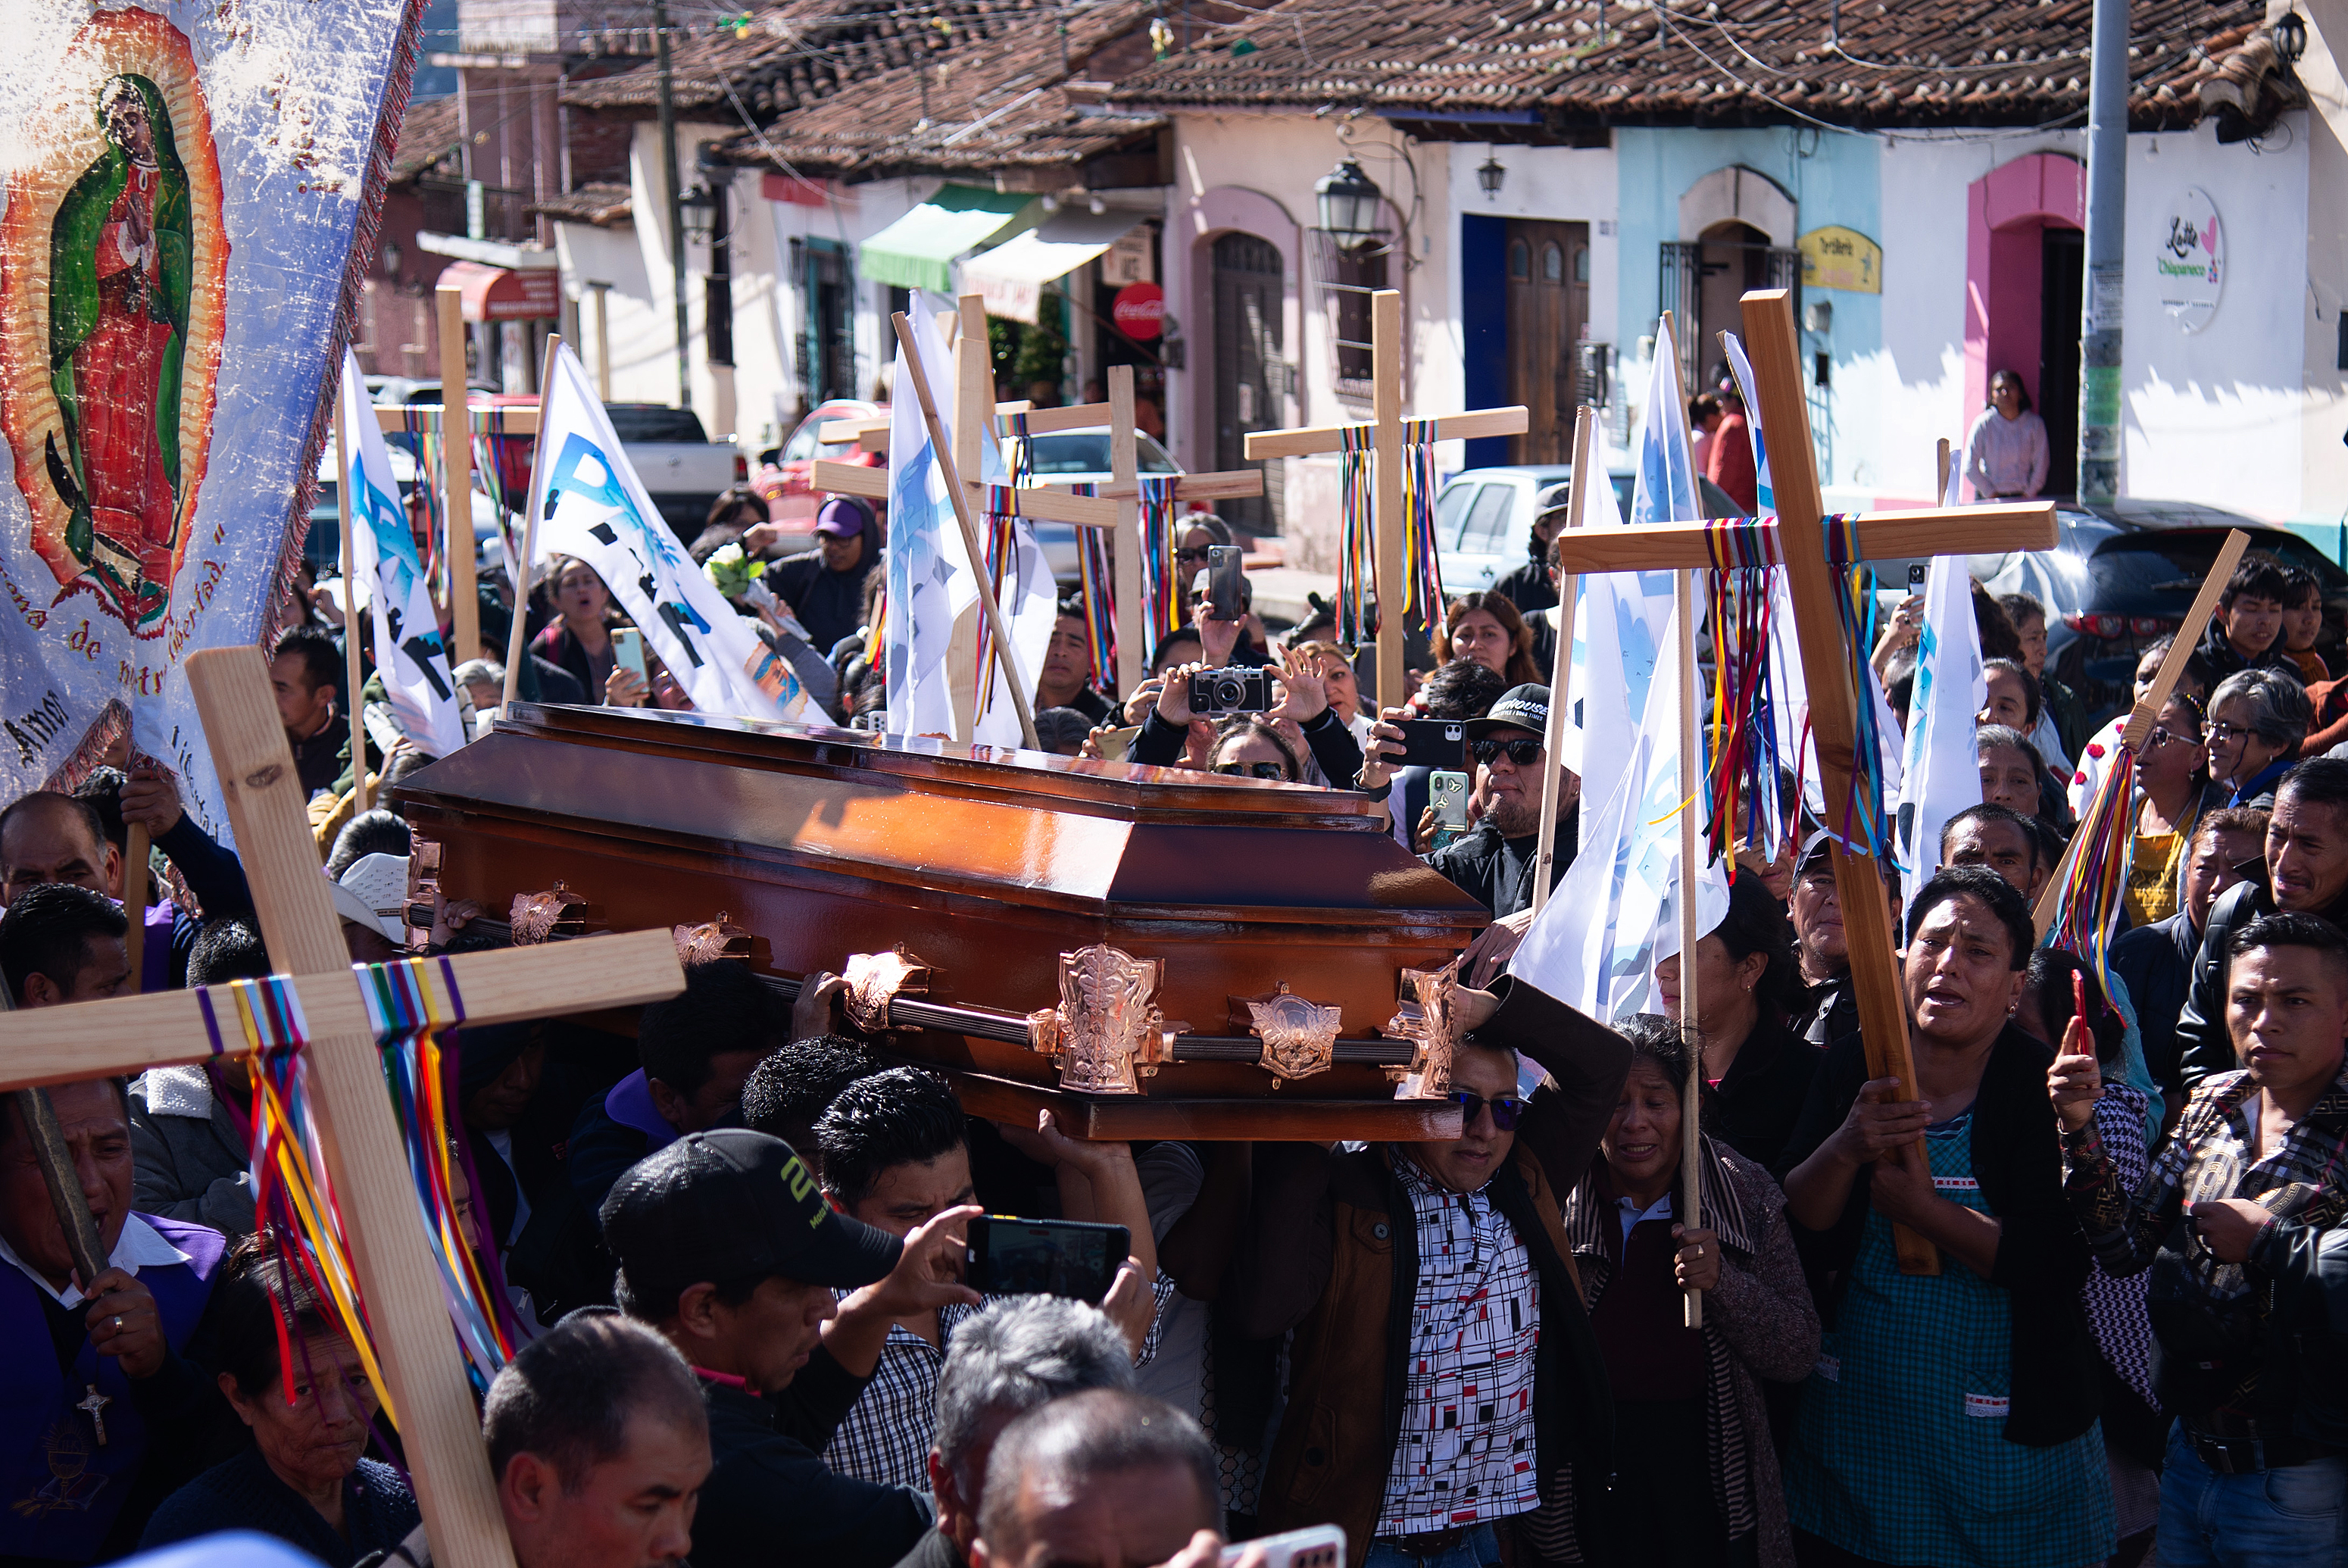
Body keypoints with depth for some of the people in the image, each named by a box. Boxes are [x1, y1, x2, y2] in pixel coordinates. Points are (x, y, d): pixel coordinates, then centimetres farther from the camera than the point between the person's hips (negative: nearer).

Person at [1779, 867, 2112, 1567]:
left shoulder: (2048, 1089, -8)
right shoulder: (1850, 1070, 2)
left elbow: (2061, 1261, -18)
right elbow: (1791, 1230, -4)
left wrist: (1922, 1210, -21)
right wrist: (1846, 1150, -21)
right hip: (1856, 1421, 3)